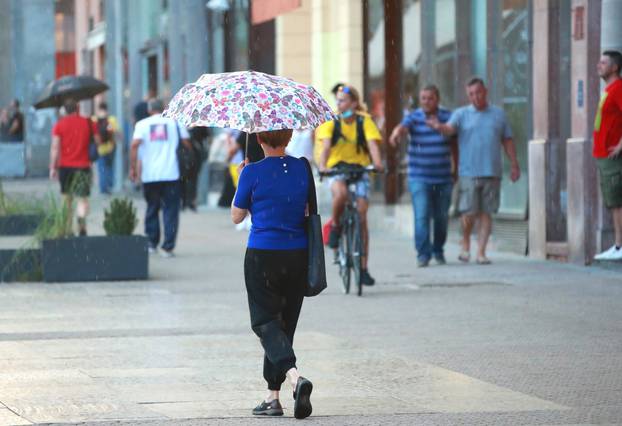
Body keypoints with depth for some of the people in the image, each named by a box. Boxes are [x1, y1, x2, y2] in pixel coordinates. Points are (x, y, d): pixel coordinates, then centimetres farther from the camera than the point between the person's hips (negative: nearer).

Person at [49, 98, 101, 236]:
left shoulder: (59, 125, -1)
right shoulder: (88, 123, 0)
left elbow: (55, 147, -6)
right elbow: (98, 141, 7)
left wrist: (53, 168, -4)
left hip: (65, 166, 1)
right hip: (83, 166, -1)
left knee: (67, 199, 15)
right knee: (82, 198, -3)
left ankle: (67, 229, 17)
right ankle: (82, 225, -28)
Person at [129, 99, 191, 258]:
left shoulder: (142, 124, 4)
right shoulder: (174, 122, 5)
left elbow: (134, 145, -9)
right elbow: (187, 142, 5)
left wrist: (133, 168, -4)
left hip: (149, 175, 1)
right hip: (171, 174, -1)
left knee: (152, 209, 18)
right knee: (170, 210, 1)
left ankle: (151, 244, 19)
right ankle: (167, 247, -7)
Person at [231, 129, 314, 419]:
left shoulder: (253, 173, -10)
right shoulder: (302, 169, 1)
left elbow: (237, 216, 0)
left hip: (263, 256, -4)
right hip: (297, 255, 4)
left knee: (265, 322, -1)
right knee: (284, 322, 13)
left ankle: (294, 376, -27)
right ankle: (272, 397, 15)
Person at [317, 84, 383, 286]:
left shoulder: (364, 122, -5)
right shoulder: (331, 122, -4)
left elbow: (372, 144, -17)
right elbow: (326, 146, -16)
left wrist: (377, 163, -37)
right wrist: (322, 166, -35)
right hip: (336, 170, 0)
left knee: (361, 219, -5)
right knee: (340, 194, -37)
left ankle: (363, 268, 2)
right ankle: (335, 226, -7)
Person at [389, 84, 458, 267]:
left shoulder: (448, 117, 3)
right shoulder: (414, 117, -3)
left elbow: (454, 144, 12)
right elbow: (402, 127, -25)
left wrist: (456, 169, 15)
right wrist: (396, 134, -48)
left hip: (443, 178, 2)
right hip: (419, 178, -2)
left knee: (442, 217, 10)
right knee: (422, 216, -12)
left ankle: (438, 251, 28)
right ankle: (423, 254, -9)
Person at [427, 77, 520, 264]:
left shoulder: (498, 114, 12)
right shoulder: (462, 114, 5)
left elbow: (508, 141, 15)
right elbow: (449, 128, -14)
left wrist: (514, 165, 9)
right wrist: (439, 126, -37)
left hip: (492, 172, 2)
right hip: (469, 172, -2)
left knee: (486, 213, 1)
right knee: (469, 213, -6)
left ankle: (481, 252, 5)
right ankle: (466, 245, 18)